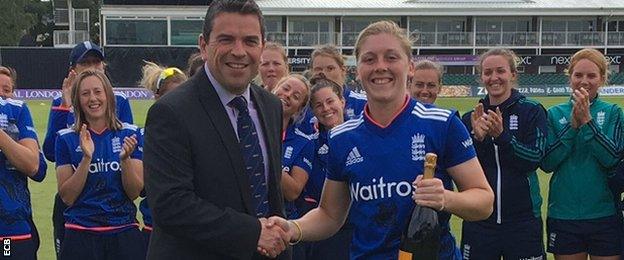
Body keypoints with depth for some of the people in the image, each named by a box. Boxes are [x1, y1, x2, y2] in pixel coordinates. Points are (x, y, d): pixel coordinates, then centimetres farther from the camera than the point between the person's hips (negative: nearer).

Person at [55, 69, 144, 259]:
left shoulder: (130, 134, 1)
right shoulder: (66, 138, 0)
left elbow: (134, 193, -2)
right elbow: (67, 197, -5)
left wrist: (125, 158, -17)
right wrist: (86, 158, -16)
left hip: (124, 232, 1)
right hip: (81, 235, -1)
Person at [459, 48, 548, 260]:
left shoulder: (532, 111, -1)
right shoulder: (470, 119, 8)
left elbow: (535, 159, -10)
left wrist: (501, 135, -22)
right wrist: (477, 138, -15)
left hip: (522, 219, -2)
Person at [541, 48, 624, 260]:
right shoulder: (555, 114, 4)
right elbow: (547, 163, -5)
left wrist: (587, 121, -17)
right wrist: (573, 125, -13)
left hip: (605, 216, -1)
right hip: (563, 216, 1)